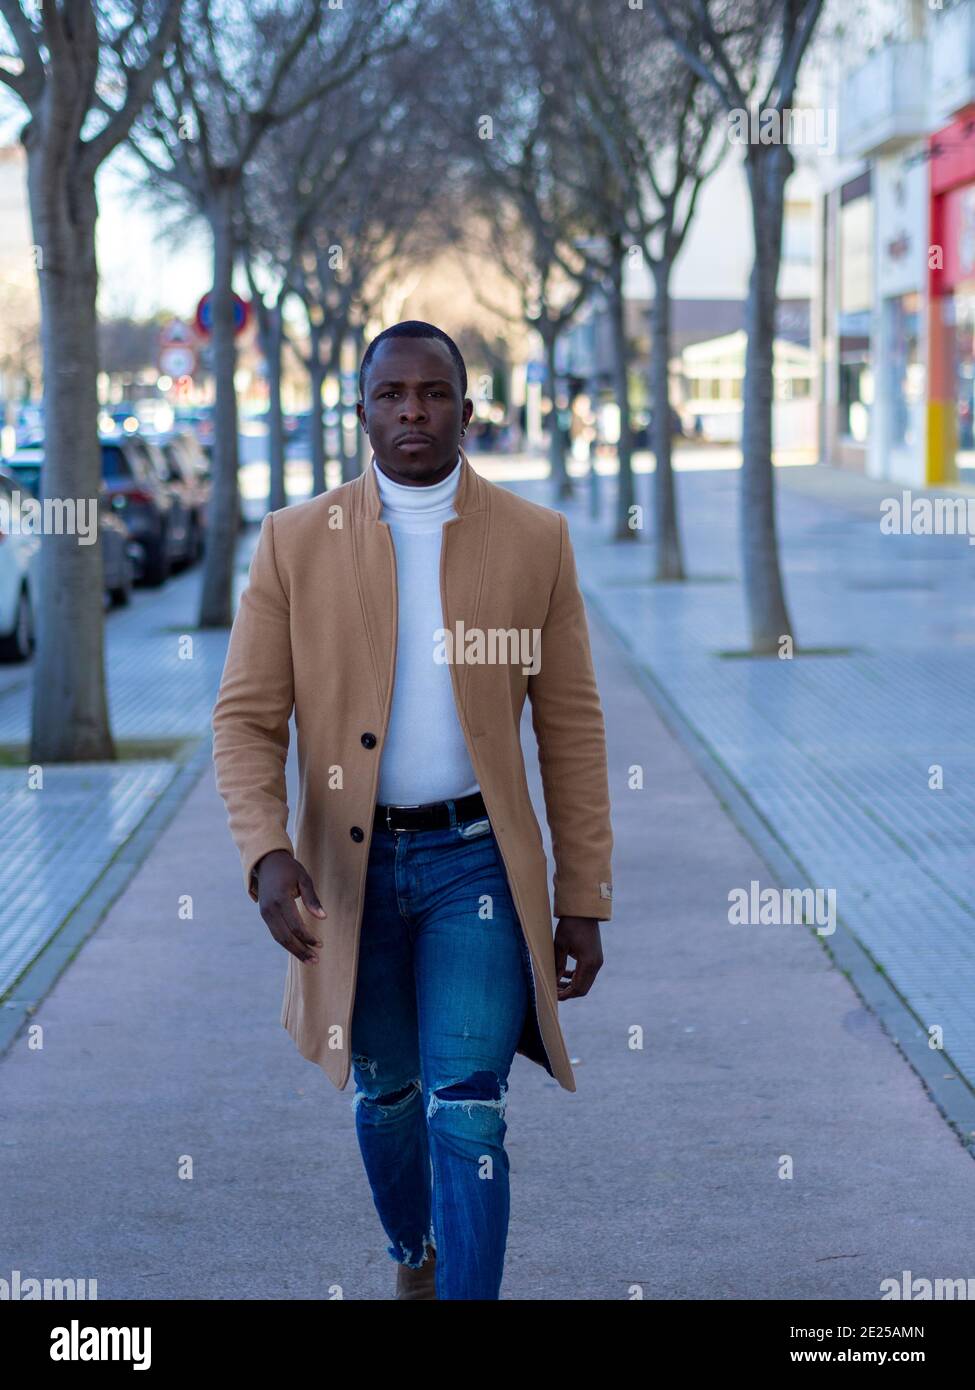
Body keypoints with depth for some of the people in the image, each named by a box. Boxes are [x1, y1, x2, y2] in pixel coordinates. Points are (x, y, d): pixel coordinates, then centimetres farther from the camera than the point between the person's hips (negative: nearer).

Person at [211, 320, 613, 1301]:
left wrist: (584, 901, 0)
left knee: (465, 1112, -10)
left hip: (476, 861, -2)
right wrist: (267, 852, -21)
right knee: (383, 1097, 19)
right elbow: (246, 717, -4)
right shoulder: (296, 542, -2)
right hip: (350, 867, 2)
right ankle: (411, 1252, 47)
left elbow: (570, 728, 1)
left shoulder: (535, 539, -2)